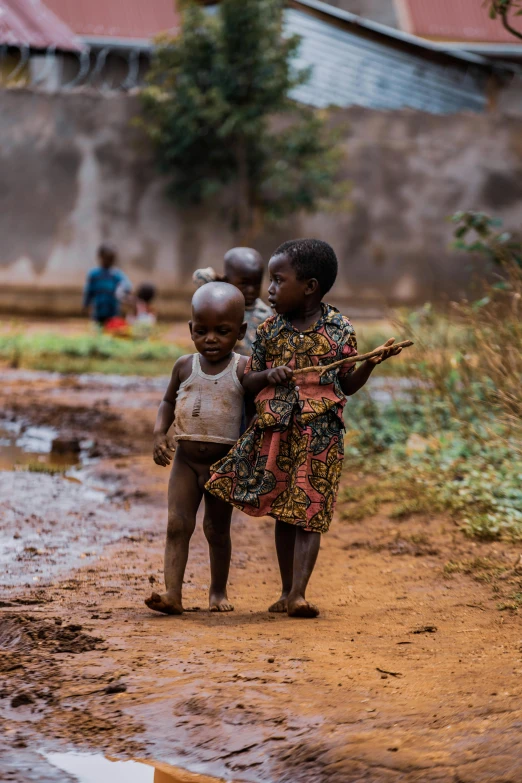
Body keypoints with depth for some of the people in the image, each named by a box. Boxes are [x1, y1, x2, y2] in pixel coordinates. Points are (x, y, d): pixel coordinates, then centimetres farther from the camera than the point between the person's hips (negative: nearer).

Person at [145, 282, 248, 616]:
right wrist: (160, 433, -1)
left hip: (224, 462, -2)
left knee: (217, 528, 8)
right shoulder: (185, 367, 1)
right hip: (186, 459, 2)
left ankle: (219, 591, 24)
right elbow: (169, 402, 14)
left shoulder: (244, 370, -9)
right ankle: (173, 594, -11)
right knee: (177, 524, -7)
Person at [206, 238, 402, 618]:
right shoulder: (269, 331, 6)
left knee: (309, 514, -6)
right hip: (275, 431, 3)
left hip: (319, 432, -3)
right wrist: (268, 376, -11)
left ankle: (298, 593, -11)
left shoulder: (339, 330, -1)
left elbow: (348, 384, 5)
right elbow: (249, 381, 10)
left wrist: (372, 362, -12)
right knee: (283, 514, 10)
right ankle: (287, 591, 18)